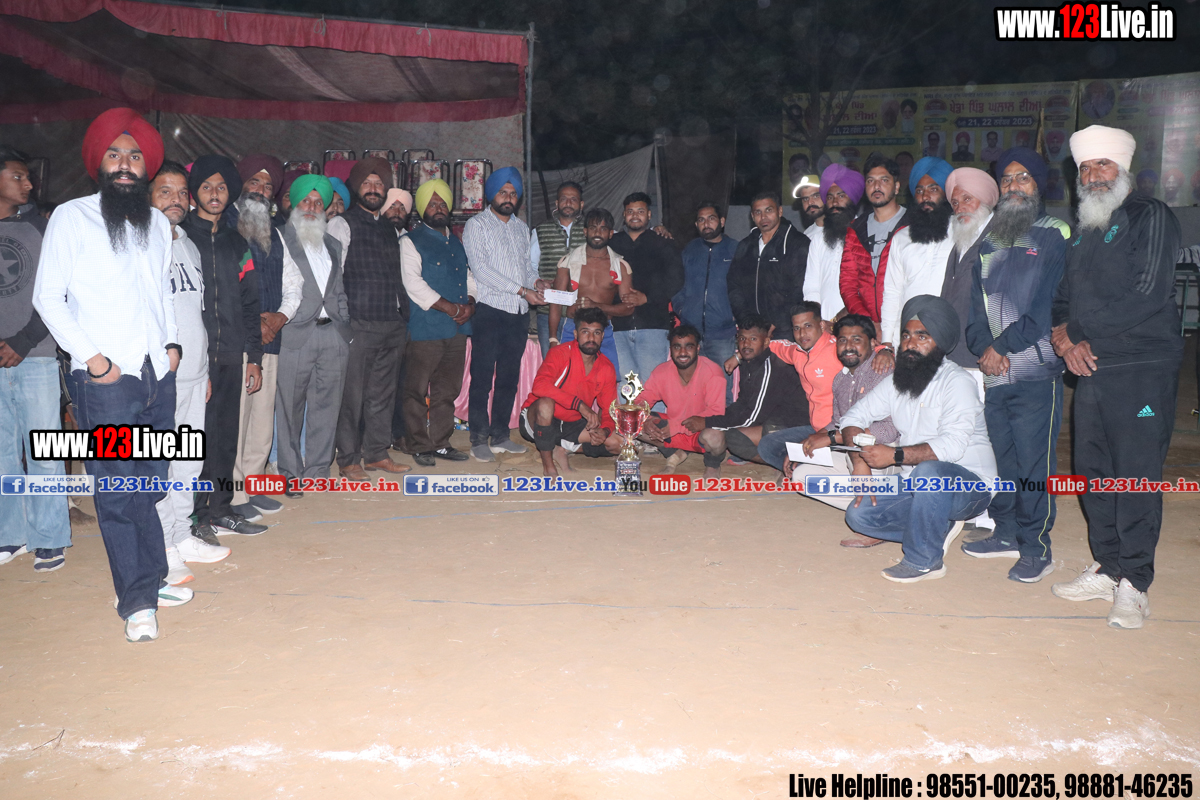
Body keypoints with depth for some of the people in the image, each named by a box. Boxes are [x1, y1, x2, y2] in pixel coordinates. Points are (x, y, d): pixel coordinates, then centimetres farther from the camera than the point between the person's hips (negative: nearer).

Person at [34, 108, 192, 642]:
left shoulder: (158, 223, 16)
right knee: (117, 492, -4)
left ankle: (151, 581, 21)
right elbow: (47, 298, -2)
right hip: (104, 379, -4)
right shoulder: (71, 217, 1)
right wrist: (91, 356, -9)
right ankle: (137, 601, 4)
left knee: (151, 484, 9)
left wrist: (172, 343, 10)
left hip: (158, 375, 5)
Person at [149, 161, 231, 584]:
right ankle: (160, 550, 5)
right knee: (155, 462, -4)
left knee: (189, 459, 12)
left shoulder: (189, 246, 17)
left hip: (194, 372, 7)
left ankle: (182, 536, 23)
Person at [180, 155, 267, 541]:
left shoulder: (237, 243, 17)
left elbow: (249, 303, 17)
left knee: (225, 434, 8)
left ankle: (221, 509, 17)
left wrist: (253, 357, 13)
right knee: (193, 434, -5)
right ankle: (194, 515, 4)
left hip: (230, 355, 5)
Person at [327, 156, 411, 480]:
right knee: (352, 393, -2)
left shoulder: (390, 227, 18)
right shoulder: (341, 225, 0)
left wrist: (404, 318, 15)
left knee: (383, 392, 11)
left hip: (393, 324, 6)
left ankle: (377, 453, 21)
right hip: (359, 324, -6)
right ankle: (348, 459, 8)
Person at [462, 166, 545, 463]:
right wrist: (522, 290, -16)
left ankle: (500, 435, 18)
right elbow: (481, 269, -12)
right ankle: (479, 439, 4)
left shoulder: (521, 226, 18)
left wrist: (536, 280, 0)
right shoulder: (476, 225, -2)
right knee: (482, 378, -3)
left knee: (509, 377, 9)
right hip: (490, 311, -6)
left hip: (519, 313, 6)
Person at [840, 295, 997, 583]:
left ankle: (924, 560, -21)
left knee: (929, 472, -39)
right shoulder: (896, 381, 7)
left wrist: (896, 455, -33)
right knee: (858, 515, -10)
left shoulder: (957, 382, -16)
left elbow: (952, 445, -29)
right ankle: (940, 528, 5)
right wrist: (860, 461, -11)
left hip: (969, 486, -7)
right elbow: (855, 416, 6)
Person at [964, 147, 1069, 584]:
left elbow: (1048, 306, -7)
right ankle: (1006, 533, 24)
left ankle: (1036, 547, 6)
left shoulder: (1055, 236, 2)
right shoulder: (987, 240, 17)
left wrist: (1003, 345, -10)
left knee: (1034, 461, -4)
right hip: (991, 371, 5)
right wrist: (984, 347, -4)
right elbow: (974, 301, 11)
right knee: (999, 455, 11)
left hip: (1036, 370, -5)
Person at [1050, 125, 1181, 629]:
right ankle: (1106, 570, 21)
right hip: (1091, 369, 7)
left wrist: (1077, 332, -9)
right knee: (1093, 472, 9)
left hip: (1143, 370, -7)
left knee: (1136, 477, -4)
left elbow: (1147, 295, -14)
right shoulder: (1084, 233, 19)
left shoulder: (1151, 217, -3)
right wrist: (1063, 336, -2)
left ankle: (1134, 585, 5)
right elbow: (1064, 297, 19)